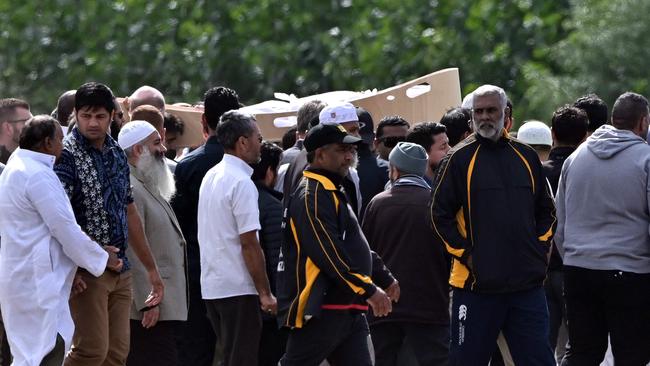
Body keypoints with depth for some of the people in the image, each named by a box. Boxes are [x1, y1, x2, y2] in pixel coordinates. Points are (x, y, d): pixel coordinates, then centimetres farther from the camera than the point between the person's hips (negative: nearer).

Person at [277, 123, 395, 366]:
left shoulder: (332, 193, 21)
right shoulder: (312, 196, -13)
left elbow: (355, 247, 29)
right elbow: (329, 253, -21)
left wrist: (386, 281, 29)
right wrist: (368, 290, -20)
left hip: (347, 308, 10)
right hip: (319, 310, -10)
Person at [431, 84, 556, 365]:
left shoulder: (526, 156, 11)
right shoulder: (460, 159, 0)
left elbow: (547, 211, 20)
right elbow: (440, 214, 0)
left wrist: (539, 248, 7)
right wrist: (465, 254, -7)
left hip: (528, 282, 3)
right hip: (475, 283, -3)